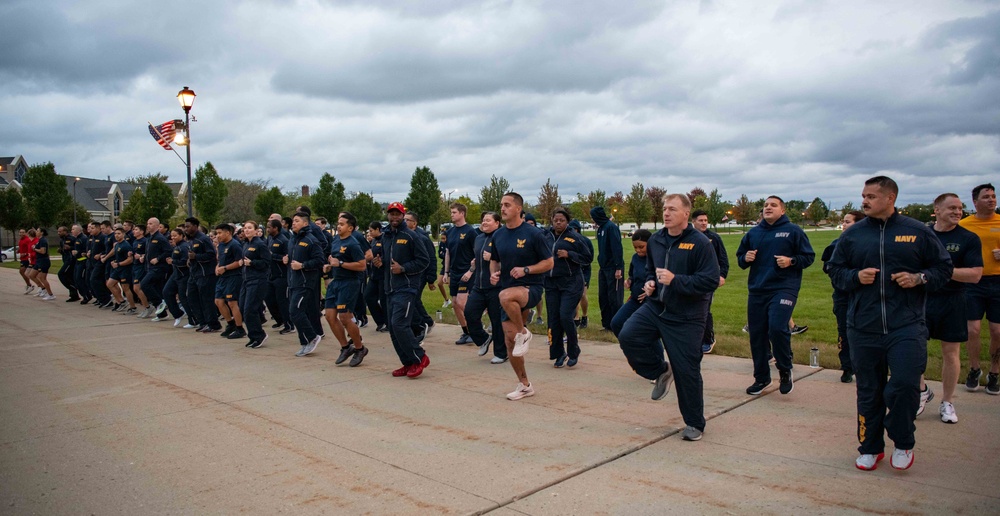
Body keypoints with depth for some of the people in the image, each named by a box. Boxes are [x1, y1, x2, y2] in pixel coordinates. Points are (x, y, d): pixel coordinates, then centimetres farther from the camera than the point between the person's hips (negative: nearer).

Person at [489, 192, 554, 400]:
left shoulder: (532, 233, -10)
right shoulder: (498, 235, 7)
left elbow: (549, 263, -7)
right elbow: (494, 260, 21)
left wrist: (526, 269, -21)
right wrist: (493, 273, -1)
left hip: (530, 288, -6)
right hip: (508, 292, 6)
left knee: (506, 296, -40)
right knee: (509, 340, 4)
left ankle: (524, 333, -13)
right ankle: (524, 385, 21)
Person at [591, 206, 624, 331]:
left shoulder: (611, 227, -14)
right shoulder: (601, 228, 12)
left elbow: (617, 248, -19)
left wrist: (618, 268, -22)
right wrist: (601, 264, 12)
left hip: (613, 268, -9)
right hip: (603, 268, 9)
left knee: (614, 298, -2)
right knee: (603, 297, 10)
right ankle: (607, 324, 19)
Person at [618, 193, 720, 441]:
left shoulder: (700, 242, -14)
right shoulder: (656, 240, 6)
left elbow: (710, 281, -19)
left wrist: (675, 280, -26)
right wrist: (649, 283, 3)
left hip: (687, 317, -5)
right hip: (656, 307, 6)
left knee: (687, 371, 1)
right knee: (628, 336, -17)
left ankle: (695, 424, 21)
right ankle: (661, 371, 11)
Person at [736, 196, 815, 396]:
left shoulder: (793, 231, 2)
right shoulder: (753, 233, 13)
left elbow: (809, 256, 2)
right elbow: (740, 258, 20)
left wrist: (791, 261, -15)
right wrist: (745, 258, -2)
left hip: (784, 288, -5)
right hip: (756, 290, 5)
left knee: (777, 328, -21)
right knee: (757, 335, 7)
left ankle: (785, 371, 4)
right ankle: (761, 377, 23)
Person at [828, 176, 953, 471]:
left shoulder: (918, 233, 3)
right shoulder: (852, 235, 7)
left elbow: (943, 268, 10)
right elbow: (835, 272, 12)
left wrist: (919, 278, -9)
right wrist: (855, 276, -7)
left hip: (906, 327, -2)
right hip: (863, 329, 2)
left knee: (905, 384, -11)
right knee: (868, 391, 9)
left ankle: (903, 444, 15)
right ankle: (870, 447, 25)